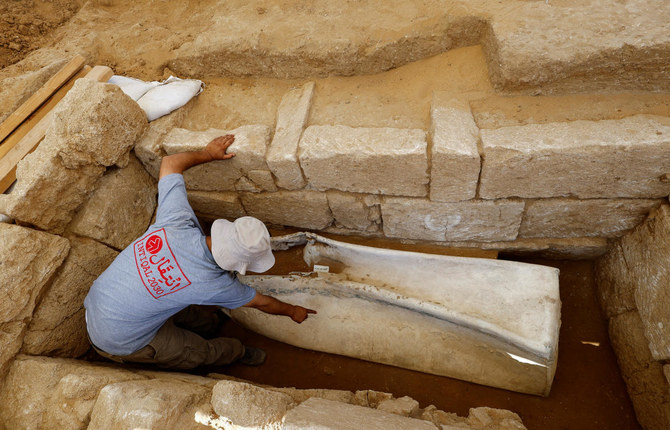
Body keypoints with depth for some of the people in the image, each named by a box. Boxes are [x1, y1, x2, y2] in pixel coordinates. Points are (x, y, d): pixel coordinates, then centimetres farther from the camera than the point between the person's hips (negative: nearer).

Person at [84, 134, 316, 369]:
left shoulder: (177, 221, -22)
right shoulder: (213, 285, -29)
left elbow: (170, 162, -6)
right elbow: (261, 302, -9)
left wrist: (208, 153, 8)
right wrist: (293, 311, 9)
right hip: (120, 343, -5)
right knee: (201, 352, 11)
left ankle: (212, 323, 49)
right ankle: (238, 352, 38)